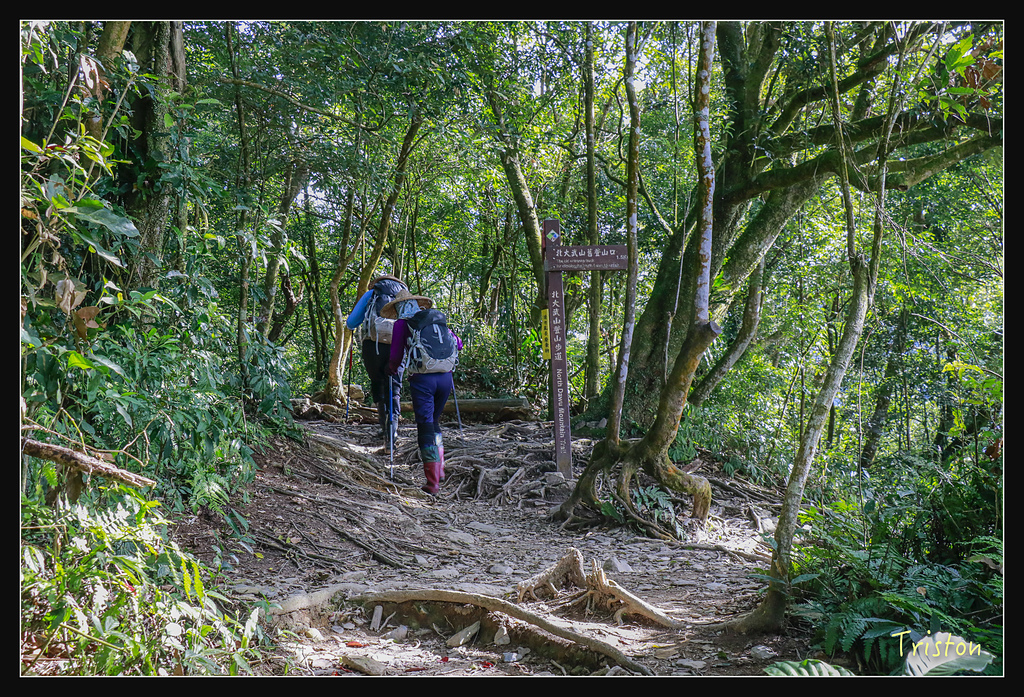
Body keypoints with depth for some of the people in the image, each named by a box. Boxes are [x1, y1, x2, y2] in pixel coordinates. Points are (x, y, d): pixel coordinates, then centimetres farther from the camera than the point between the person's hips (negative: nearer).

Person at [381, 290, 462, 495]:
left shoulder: (402, 323, 4)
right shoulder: (439, 320, 16)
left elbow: (396, 355, 2)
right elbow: (458, 343, 25)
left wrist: (391, 369, 23)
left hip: (422, 379, -4)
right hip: (445, 377, 4)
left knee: (426, 426, 1)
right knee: (434, 422, 23)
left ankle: (433, 483, 0)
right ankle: (439, 470, 21)